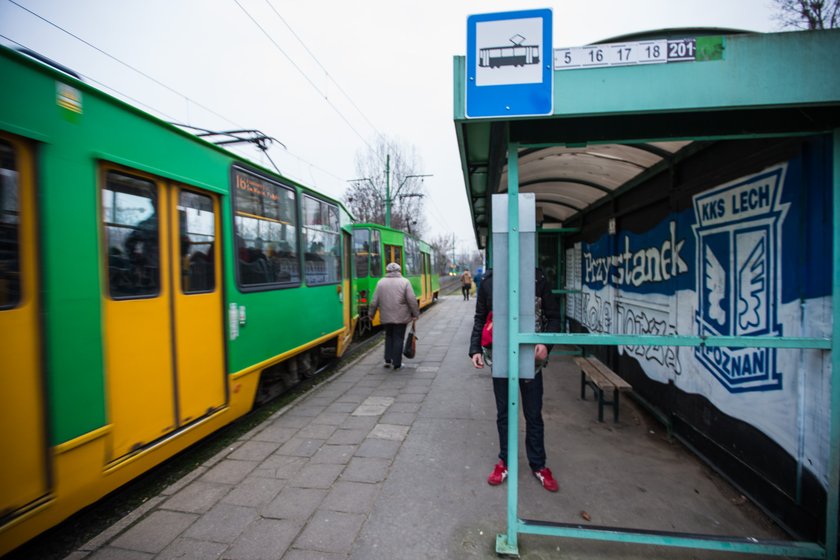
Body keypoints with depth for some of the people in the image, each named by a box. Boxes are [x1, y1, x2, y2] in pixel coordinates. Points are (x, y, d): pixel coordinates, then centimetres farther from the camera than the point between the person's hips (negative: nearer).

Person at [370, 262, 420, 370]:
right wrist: (415, 314, -2)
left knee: (389, 336, 19)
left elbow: (375, 301, 4)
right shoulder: (405, 282, -5)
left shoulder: (381, 282, 3)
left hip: (386, 317, 3)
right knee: (398, 338, 5)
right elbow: (412, 300, -10)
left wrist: (372, 314, 14)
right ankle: (397, 363, 8)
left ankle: (388, 360, 15)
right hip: (401, 317, -3)